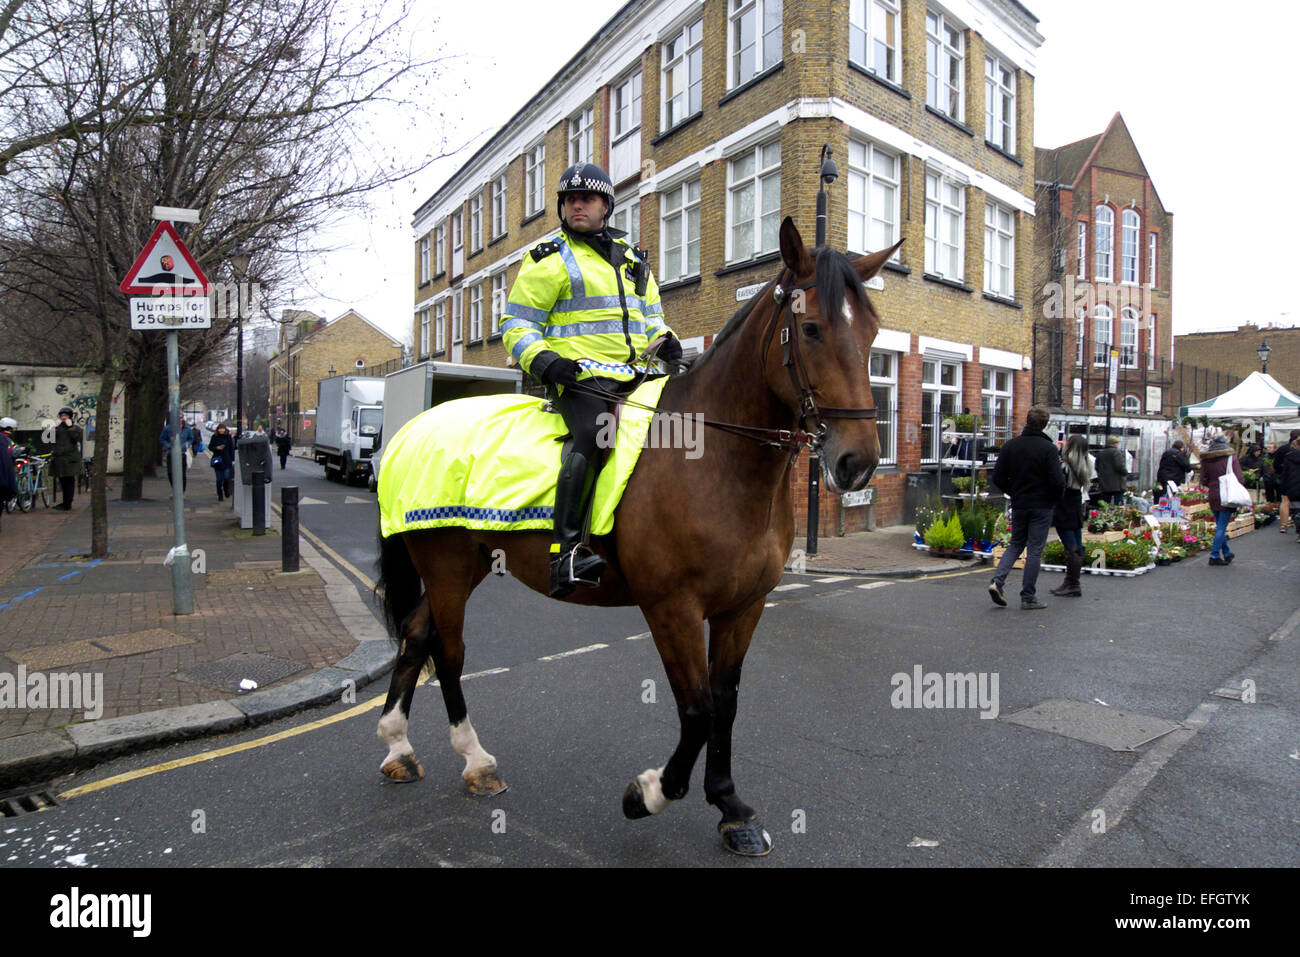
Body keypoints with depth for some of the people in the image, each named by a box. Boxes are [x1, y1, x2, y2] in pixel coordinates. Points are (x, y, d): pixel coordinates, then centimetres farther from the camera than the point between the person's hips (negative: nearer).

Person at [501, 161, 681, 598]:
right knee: (593, 434, -33)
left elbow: (650, 314, 33)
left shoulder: (632, 259, 25)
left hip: (632, 374, 7)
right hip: (580, 374, -6)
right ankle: (566, 550, -37)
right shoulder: (548, 260, 8)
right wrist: (540, 358, -15)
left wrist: (664, 340, 9)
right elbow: (516, 323, 6)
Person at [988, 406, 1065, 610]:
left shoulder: (1010, 446, 0)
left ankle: (997, 580, -2)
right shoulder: (1048, 448, -13)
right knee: (1035, 550, 3)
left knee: (1016, 544, 17)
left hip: (1018, 505, 4)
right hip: (1042, 506, -4)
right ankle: (1028, 598, 8)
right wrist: (1055, 498, 4)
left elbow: (998, 478, 1)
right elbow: (1058, 482, -18)